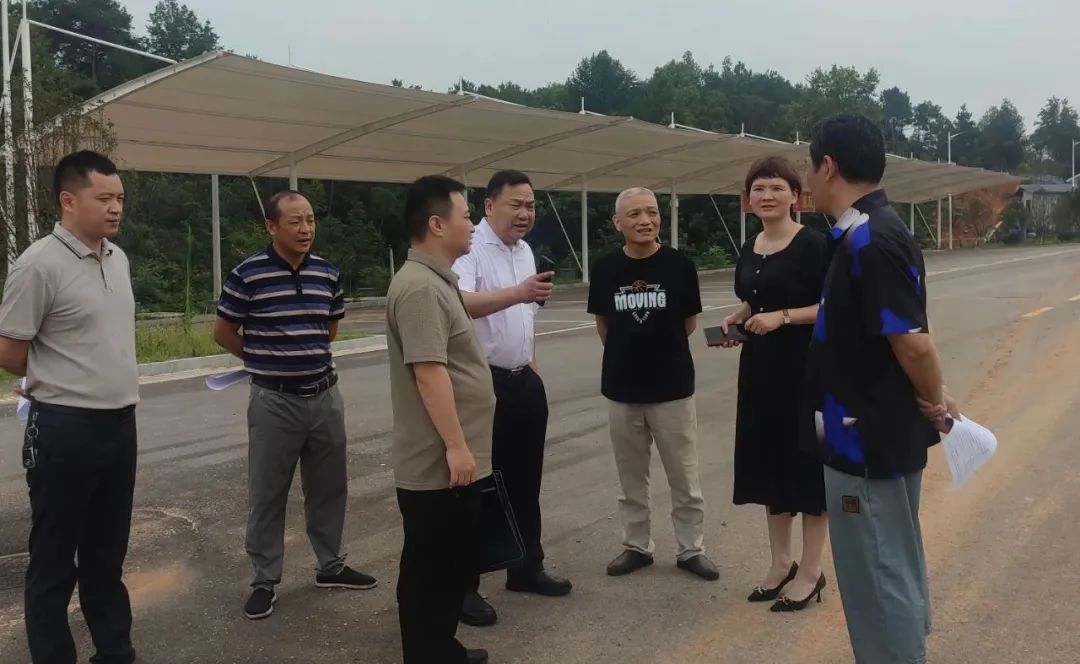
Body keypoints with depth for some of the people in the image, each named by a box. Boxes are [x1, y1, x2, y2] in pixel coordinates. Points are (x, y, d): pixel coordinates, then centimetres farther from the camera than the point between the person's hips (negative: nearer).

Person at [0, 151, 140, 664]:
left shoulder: (118, 258, 8)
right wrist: (64, 384, 3)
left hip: (120, 423, 7)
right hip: (65, 430, -7)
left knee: (107, 551, 18)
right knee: (55, 560, 6)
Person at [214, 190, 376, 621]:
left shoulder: (328, 274, 3)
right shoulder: (247, 275, -11)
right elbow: (223, 333, 0)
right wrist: (266, 360, 10)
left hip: (325, 396, 4)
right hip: (274, 401, -4)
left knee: (329, 488, 15)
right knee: (267, 496, 5)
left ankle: (331, 566, 31)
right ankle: (264, 581, 19)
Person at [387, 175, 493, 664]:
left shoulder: (437, 281, 15)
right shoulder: (419, 287, -20)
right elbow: (428, 371, -25)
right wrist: (455, 446, -25)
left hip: (452, 457, 11)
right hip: (438, 463, -11)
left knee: (455, 561, 19)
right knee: (431, 568, 1)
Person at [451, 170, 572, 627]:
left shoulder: (525, 251, 12)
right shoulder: (469, 248, -15)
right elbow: (462, 303, -36)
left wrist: (532, 367, 18)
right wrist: (518, 292, -49)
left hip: (524, 382, 8)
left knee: (525, 480, 17)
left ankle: (526, 567, 31)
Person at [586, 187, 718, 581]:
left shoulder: (679, 265, -6)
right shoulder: (605, 269, -1)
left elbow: (689, 324, 6)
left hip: (672, 388, -2)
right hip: (621, 389, 2)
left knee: (684, 478, 7)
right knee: (631, 479, 14)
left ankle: (691, 549, 21)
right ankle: (637, 546, 28)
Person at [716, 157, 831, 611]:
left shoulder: (813, 244, -11)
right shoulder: (748, 250, 10)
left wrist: (783, 316, -24)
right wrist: (734, 319, 2)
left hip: (805, 368, -7)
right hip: (759, 367, 7)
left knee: (807, 462, 1)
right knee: (768, 460, 12)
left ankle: (810, 571, 14)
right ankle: (780, 562, 27)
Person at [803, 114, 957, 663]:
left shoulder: (869, 240, -22)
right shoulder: (873, 231, 9)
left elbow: (913, 343, -25)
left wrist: (935, 403, -8)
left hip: (868, 439, -10)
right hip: (880, 433, 10)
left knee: (878, 580, 3)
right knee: (896, 570, 22)